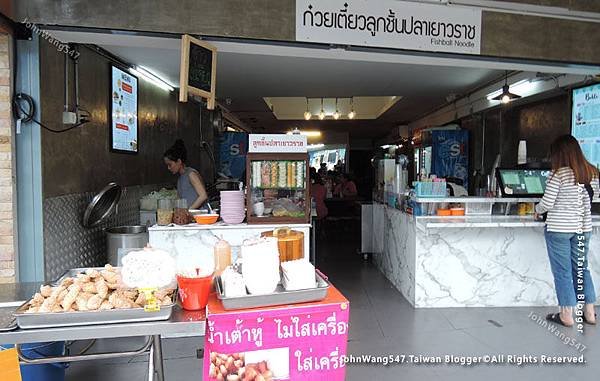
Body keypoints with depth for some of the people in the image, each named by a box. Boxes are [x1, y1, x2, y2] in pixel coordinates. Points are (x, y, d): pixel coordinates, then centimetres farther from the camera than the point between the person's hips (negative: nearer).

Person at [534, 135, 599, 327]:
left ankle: (567, 316, 12)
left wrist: (537, 210, 6)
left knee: (562, 272, 4)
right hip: (583, 228, 6)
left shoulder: (559, 174, -16)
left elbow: (546, 204, -15)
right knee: (581, 269, 17)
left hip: (559, 228, -6)